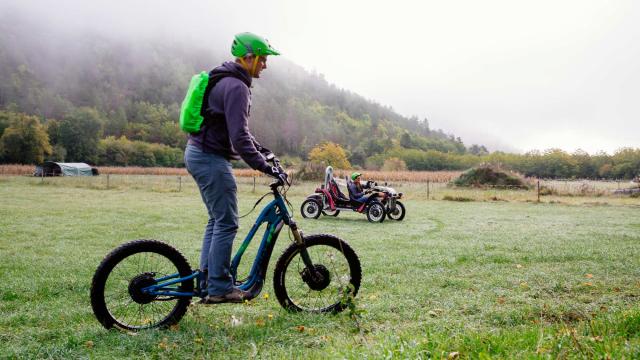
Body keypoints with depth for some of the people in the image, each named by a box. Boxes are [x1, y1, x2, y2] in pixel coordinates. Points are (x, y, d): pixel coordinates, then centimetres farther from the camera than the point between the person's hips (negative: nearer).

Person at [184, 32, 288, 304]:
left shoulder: (226, 81, 16)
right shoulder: (236, 87, -18)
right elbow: (239, 137, -26)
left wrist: (260, 149, 20)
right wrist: (266, 167, -25)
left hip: (199, 154, 11)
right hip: (211, 159, -11)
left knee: (217, 220, 15)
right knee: (226, 223, -4)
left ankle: (207, 283, 20)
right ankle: (219, 288, 4)